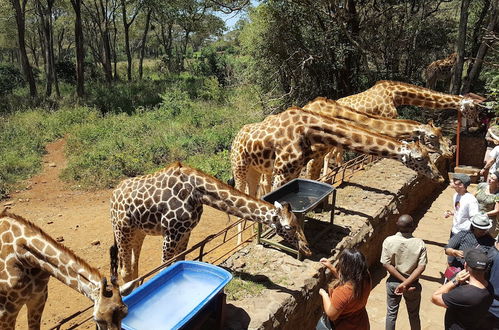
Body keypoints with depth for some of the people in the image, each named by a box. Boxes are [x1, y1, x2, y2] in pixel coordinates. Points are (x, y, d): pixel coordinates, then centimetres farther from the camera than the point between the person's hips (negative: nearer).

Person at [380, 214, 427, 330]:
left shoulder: (388, 241, -18)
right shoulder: (419, 243, -18)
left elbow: (386, 264, -17)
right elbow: (421, 267, -21)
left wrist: (403, 280, -13)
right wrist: (406, 283, -22)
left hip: (393, 282, 0)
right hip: (413, 284, 0)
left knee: (391, 313, 20)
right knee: (414, 315, 22)